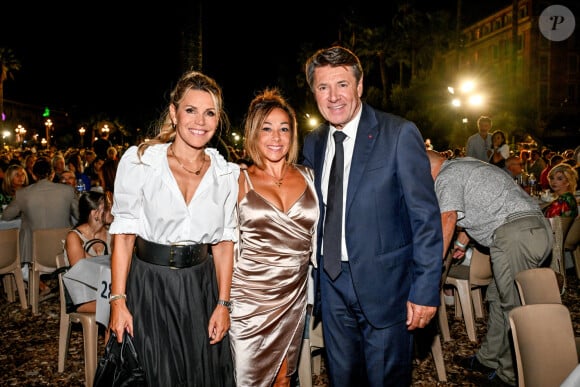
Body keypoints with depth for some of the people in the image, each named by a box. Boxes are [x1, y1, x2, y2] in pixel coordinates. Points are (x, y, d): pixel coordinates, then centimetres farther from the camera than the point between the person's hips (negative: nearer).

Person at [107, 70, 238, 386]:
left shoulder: (226, 173, 0)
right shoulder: (139, 161, -8)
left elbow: (224, 241, 3)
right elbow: (123, 234, -7)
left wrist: (223, 304, 1)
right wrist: (118, 301, -10)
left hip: (201, 286, 3)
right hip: (149, 285, -2)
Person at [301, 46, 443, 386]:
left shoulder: (399, 134, -11)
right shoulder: (313, 143, 6)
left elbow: (426, 216, -11)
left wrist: (425, 290, -14)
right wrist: (313, 280, 9)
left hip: (384, 282, -4)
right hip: (332, 283, 5)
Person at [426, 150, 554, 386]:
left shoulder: (446, 176, -3)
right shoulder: (464, 165, 26)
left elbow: (448, 219, -15)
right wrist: (461, 243, 40)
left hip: (516, 234, -10)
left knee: (513, 306, -3)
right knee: (498, 298, 15)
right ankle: (489, 359, 24)